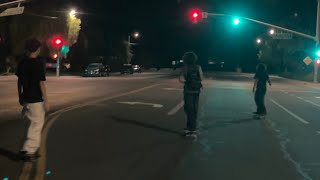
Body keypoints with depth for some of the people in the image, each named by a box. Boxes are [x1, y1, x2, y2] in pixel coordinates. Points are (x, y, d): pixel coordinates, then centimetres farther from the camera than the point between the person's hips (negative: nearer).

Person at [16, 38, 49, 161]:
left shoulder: (22, 62, 5)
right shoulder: (38, 63, -14)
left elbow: (19, 81, 11)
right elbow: (41, 83, -15)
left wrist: (20, 96, 20)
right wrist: (46, 100, -11)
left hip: (26, 98, 7)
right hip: (36, 99, -7)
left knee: (34, 124, 18)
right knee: (37, 125, 2)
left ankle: (33, 149, 23)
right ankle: (27, 150, 1)